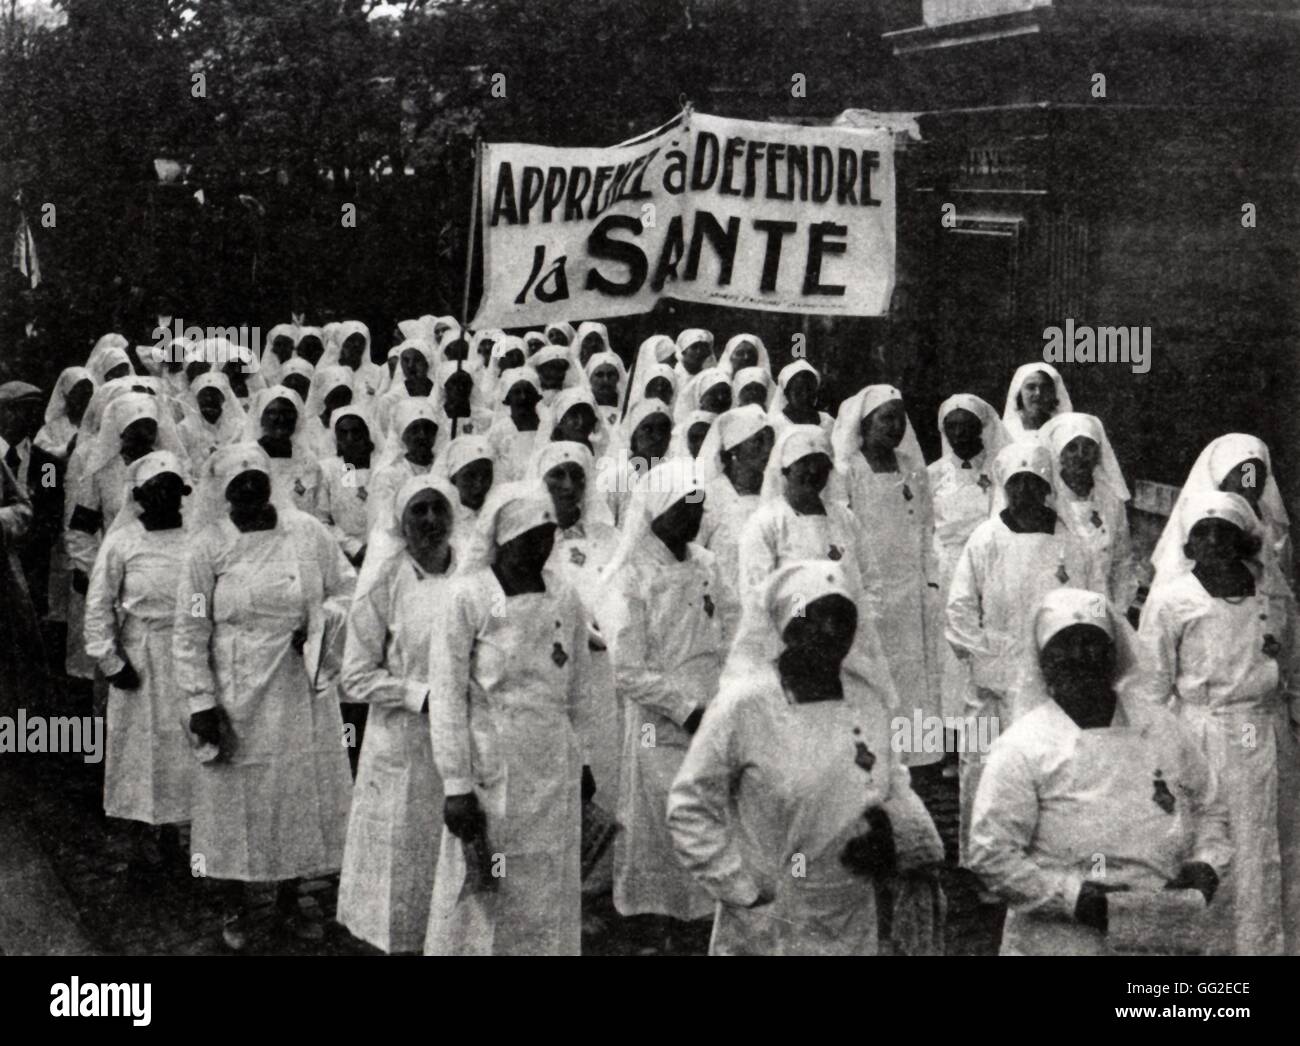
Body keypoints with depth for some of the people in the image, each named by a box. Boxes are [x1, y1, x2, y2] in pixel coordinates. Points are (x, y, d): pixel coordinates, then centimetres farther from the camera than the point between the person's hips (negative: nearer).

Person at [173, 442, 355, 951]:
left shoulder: (308, 532, -1)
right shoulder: (208, 548, -6)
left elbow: (348, 589, 9)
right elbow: (190, 631, -5)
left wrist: (320, 624, -10)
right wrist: (201, 702, -9)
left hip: (301, 692, 2)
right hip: (237, 697, -2)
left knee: (303, 793, 10)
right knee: (236, 799, 6)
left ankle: (289, 900, 28)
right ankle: (235, 908, 23)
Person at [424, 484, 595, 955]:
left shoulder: (566, 601, 6)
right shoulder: (468, 598, -8)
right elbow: (447, 696, -9)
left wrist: (580, 760, 15)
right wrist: (457, 785, -11)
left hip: (555, 777, 4)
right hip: (492, 774, -4)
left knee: (551, 901, 9)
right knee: (479, 899, 1)